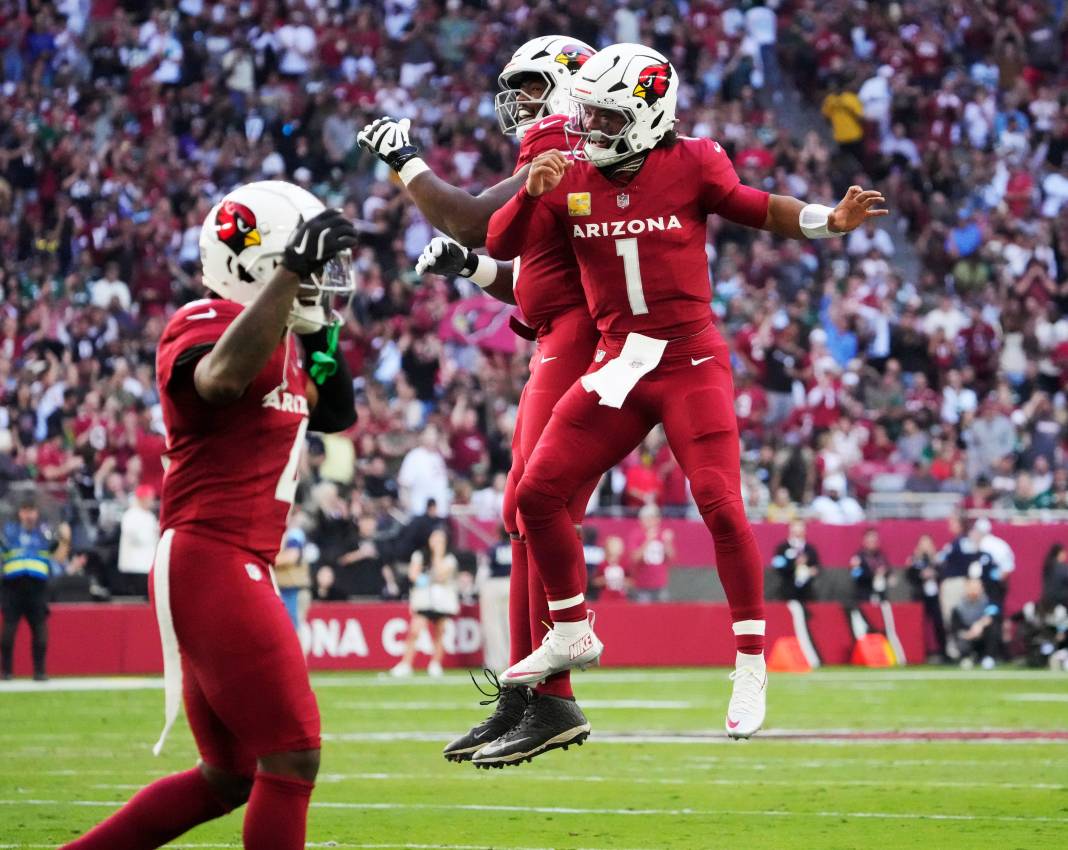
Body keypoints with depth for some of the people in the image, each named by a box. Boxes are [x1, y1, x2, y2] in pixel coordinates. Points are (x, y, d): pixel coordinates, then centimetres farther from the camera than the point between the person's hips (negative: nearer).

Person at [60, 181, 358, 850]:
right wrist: (292, 269, -34)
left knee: (230, 777, 15)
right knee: (293, 758, -10)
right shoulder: (208, 323, -11)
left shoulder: (280, 340, 18)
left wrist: (323, 332, 17)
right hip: (210, 562, -10)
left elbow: (335, 414, 31)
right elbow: (221, 378, -36)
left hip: (241, 568, 10)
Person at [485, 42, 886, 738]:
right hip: (617, 362, 4)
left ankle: (752, 667, -4)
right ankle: (572, 634, 22)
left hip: (690, 360, -4)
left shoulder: (691, 165, -5)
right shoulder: (572, 178, 3)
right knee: (539, 492, 1)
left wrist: (832, 220, -17)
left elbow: (761, 210, 0)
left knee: (720, 504, -14)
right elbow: (501, 246, 2)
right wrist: (532, 192, -17)